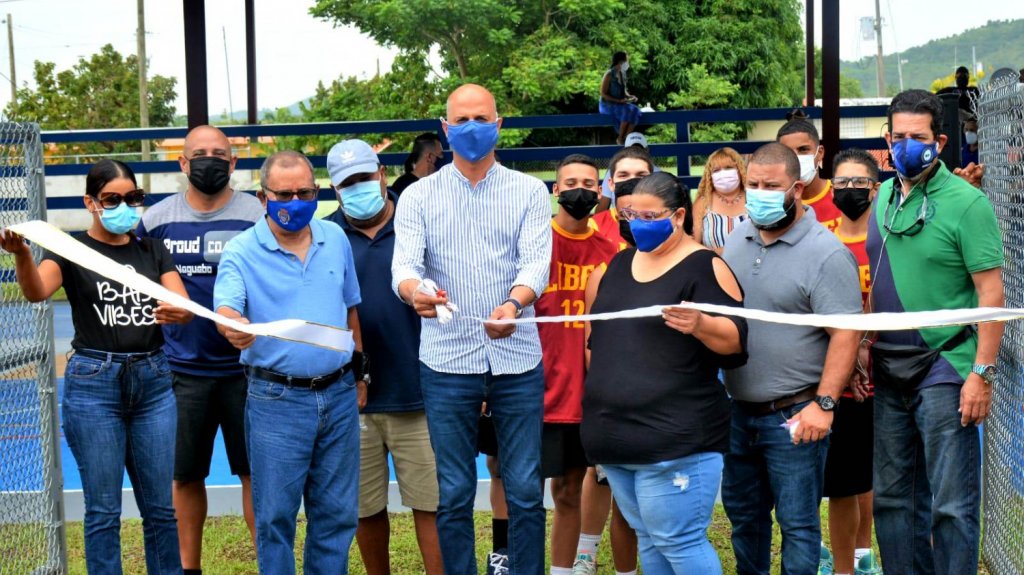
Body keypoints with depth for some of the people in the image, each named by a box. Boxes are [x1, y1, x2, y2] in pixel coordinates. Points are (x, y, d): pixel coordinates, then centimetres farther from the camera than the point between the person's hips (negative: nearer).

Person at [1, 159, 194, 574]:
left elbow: (186, 308, -3)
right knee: (104, 510, 1)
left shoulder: (153, 251, 10)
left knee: (161, 507, 7)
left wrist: (176, 312, -27)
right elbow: (36, 291, -21)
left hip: (153, 380, 3)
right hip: (94, 383, -3)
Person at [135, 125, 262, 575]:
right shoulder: (155, 219, 4)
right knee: (185, 474, 11)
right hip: (181, 369, 2)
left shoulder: (257, 216, -2)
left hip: (244, 367, -2)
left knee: (255, 470, 3)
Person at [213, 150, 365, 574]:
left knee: (336, 512, 11)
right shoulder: (241, 252, -6)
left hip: (339, 394, 4)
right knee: (275, 514, 1)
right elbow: (225, 309, -21)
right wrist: (234, 328, -43)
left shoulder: (336, 239, 7)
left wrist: (357, 363, 16)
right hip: (276, 399, -4)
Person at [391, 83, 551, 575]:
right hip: (447, 361, 0)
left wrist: (513, 303, -29)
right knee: (454, 493, 5)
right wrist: (415, 291, -32)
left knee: (525, 491, 3)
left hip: (517, 358, 0)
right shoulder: (419, 196, 6)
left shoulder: (529, 191, 6)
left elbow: (537, 262, -7)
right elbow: (404, 263, -7)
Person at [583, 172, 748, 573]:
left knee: (679, 542, -7)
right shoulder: (619, 264, 14)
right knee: (649, 541, 15)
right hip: (616, 436, 8)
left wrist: (699, 325, -34)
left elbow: (737, 339, -15)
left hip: (675, 438, -8)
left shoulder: (705, 267, -7)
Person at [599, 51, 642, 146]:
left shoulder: (622, 74, 8)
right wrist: (619, 101, -22)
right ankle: (620, 139, -19)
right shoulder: (609, 75, -15)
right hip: (607, 105, -7)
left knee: (635, 110, -23)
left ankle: (626, 139, -22)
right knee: (627, 111, -33)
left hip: (620, 105, 7)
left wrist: (630, 96, -4)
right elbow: (603, 94, -16)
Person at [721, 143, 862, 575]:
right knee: (742, 514, 18)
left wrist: (824, 404, -22)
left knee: (797, 523, 2)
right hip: (738, 410, 7)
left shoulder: (826, 254, -13)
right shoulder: (737, 239, 8)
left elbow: (845, 334, -17)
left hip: (794, 415, -7)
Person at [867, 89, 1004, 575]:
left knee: (952, 503, -2)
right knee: (893, 498, 14)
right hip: (889, 372, 7)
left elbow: (991, 293, -13)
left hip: (944, 371, -7)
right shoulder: (885, 197, 9)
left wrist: (982, 373, -17)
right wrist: (866, 347, 10)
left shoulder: (966, 203, -11)